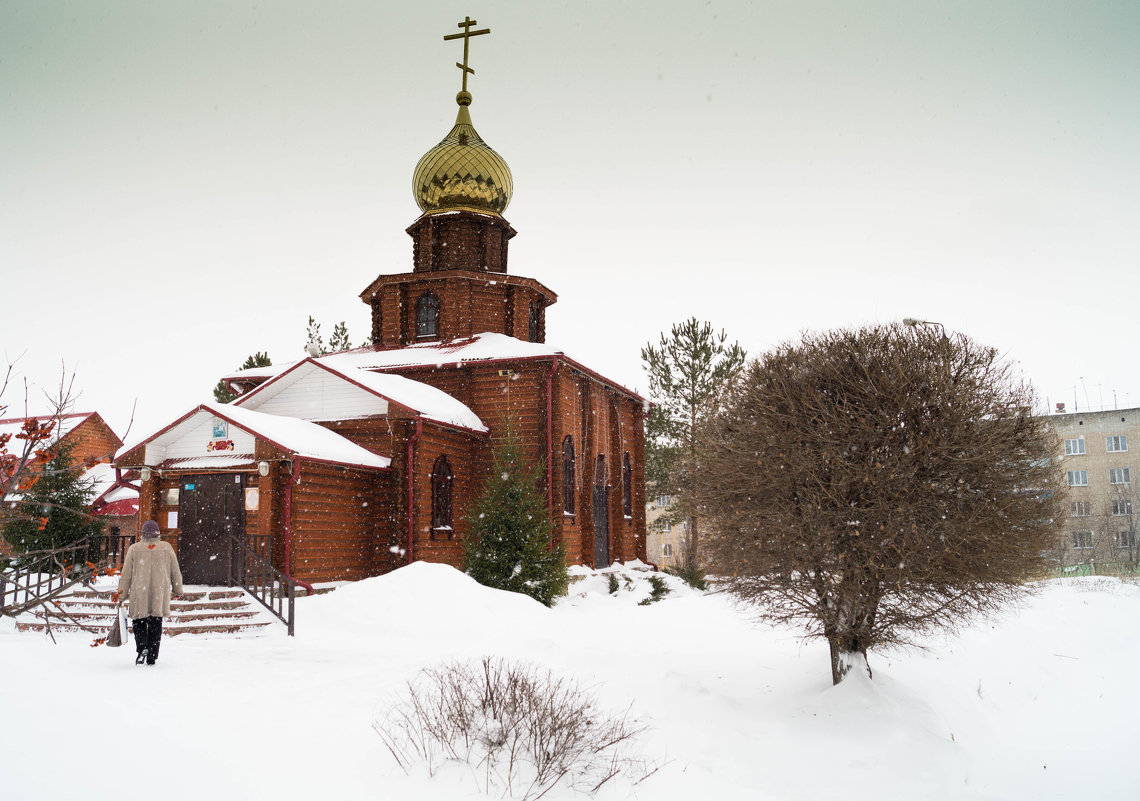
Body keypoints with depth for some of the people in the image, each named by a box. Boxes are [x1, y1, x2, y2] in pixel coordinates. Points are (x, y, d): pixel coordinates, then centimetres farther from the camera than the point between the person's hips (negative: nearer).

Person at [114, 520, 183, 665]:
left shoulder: (134, 549, 0)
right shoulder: (167, 547, 3)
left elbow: (126, 574, 3)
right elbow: (175, 572, 8)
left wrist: (121, 593, 10)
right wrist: (178, 590, 20)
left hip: (139, 595, -1)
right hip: (160, 595, 1)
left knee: (138, 622, 12)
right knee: (155, 625, 8)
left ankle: (142, 647, -12)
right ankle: (152, 657, 8)